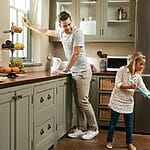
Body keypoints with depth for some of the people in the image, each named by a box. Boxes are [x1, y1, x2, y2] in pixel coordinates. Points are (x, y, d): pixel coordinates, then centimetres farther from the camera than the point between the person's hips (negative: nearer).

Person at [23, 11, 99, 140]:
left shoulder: (77, 33, -15)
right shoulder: (61, 32, 9)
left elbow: (75, 53, -18)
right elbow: (46, 32, 25)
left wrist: (66, 70, -12)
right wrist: (30, 26, 30)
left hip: (83, 72, -8)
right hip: (74, 72, 8)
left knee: (83, 101, -7)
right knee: (78, 103, 8)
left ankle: (93, 129, 4)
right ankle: (81, 129, 14)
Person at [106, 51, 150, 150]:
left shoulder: (138, 76, 1)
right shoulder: (122, 70, -11)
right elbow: (117, 84, -17)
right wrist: (129, 86, -28)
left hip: (128, 102, 4)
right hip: (117, 100, -4)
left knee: (129, 124, 9)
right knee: (113, 122, 5)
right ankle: (109, 141, 19)